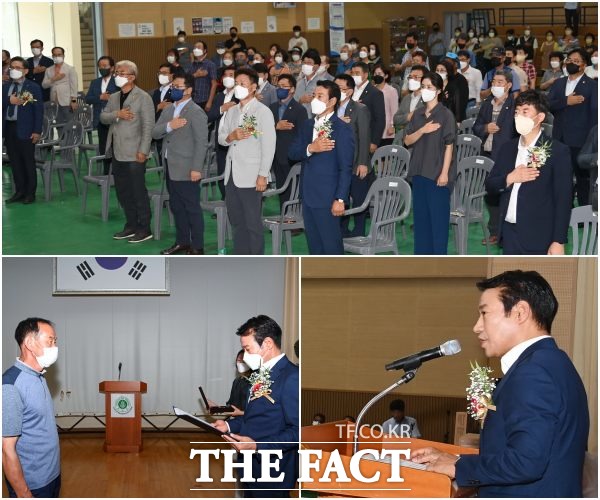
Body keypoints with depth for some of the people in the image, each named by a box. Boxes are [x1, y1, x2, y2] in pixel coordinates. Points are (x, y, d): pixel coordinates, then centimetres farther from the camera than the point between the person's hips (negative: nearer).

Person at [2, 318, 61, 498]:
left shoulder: (38, 377, 5)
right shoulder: (11, 386, -24)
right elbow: (7, 450, -23)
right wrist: (25, 495, -21)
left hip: (52, 474, 8)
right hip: (32, 485, -8)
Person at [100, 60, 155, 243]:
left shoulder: (143, 98, -7)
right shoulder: (113, 97, 15)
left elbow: (148, 126, -11)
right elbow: (103, 117, 7)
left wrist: (143, 151, -17)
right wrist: (117, 115, -13)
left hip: (134, 154, -7)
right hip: (118, 153, 7)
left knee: (139, 192, -2)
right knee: (122, 191, 12)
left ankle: (144, 229, 6)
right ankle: (131, 225, 23)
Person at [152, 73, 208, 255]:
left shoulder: (196, 112, -12)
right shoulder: (169, 110, 13)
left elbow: (201, 142, -16)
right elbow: (155, 133, 6)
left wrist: (196, 169, -19)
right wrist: (169, 126, -14)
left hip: (187, 170, -8)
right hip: (171, 168, 8)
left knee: (192, 208, -1)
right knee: (176, 207, 15)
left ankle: (197, 247, 6)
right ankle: (182, 241, 27)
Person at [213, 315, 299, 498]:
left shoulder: (291, 377, -20)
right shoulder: (262, 375, 10)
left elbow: (297, 431, -22)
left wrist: (257, 446, -26)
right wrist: (229, 425, 6)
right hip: (252, 469, 9)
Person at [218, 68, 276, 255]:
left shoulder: (263, 112, -6)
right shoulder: (232, 111, 15)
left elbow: (269, 146, -10)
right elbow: (221, 138, 14)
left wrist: (262, 175, -16)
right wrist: (231, 137, -9)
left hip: (250, 176, -7)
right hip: (231, 174, 7)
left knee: (252, 222, -3)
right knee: (236, 220, 12)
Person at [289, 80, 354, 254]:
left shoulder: (342, 129, -9)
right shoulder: (307, 125, 13)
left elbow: (345, 168, -12)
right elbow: (292, 153, 5)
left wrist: (340, 199, -17)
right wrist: (310, 148, -16)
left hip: (327, 197, -7)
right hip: (308, 195, 7)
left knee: (332, 246, -1)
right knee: (314, 244, 14)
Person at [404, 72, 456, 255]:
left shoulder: (446, 115, -7)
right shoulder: (418, 114, 10)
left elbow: (449, 145, -9)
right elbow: (408, 140, 6)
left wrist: (444, 173, -15)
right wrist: (422, 130, -13)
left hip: (437, 173, -6)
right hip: (419, 171, 6)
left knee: (438, 216, -1)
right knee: (420, 215, 9)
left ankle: (439, 255, 6)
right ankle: (422, 253, 17)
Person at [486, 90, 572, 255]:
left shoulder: (557, 151, -8)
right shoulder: (508, 148, 10)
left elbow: (563, 199, -9)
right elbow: (490, 185, 11)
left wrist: (559, 241, -14)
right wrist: (509, 179, -11)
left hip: (538, 237, -6)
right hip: (509, 231, 6)